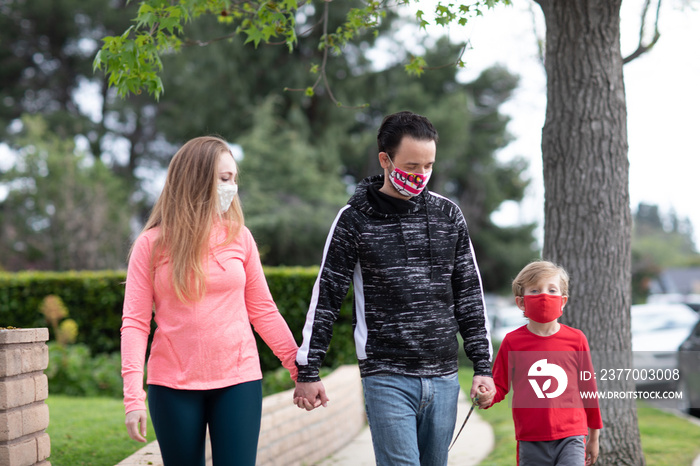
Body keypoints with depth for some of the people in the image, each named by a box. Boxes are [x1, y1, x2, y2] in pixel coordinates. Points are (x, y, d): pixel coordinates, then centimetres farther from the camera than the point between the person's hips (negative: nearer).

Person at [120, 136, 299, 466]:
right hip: (173, 386, -1)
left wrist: (300, 369, 3)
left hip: (238, 380, 1)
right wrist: (133, 397, -11)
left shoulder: (239, 237, 4)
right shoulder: (152, 244, -1)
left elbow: (263, 311, 9)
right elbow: (135, 323, -3)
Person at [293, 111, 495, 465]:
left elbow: (469, 294, 12)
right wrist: (307, 371, -1)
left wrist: (482, 366, 7)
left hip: (443, 377, 4)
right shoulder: (355, 219, -2)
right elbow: (326, 296, 1)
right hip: (386, 379, -4)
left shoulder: (448, 215, 8)